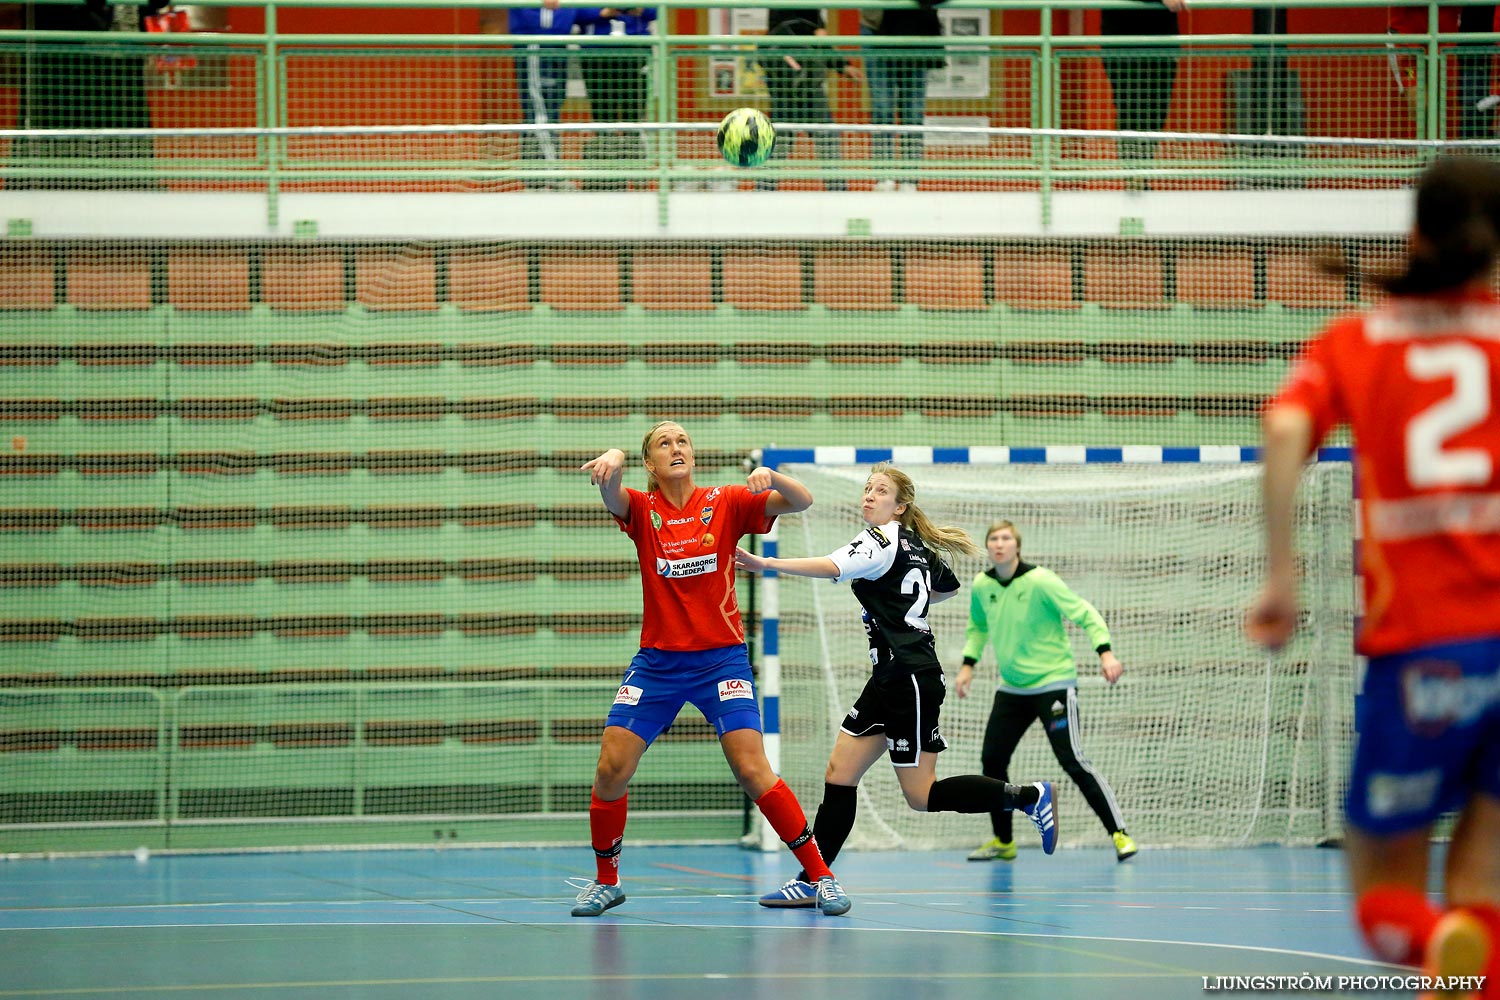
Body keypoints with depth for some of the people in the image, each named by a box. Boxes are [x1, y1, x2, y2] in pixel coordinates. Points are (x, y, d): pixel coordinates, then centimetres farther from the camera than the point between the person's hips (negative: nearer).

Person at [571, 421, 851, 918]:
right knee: (611, 769, -7)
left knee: (754, 772, -14)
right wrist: (613, 460, -46)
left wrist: (770, 476, -32)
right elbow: (610, 494, -22)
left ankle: (821, 875, -5)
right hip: (657, 661, 2)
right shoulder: (641, 510, 1)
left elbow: (801, 501, -10)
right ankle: (606, 880, 14)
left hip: (720, 657, -2)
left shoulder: (726, 504, -1)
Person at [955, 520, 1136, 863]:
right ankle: (1003, 841, 20)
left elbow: (1084, 614, -16)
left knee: (1073, 762, -14)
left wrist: (1105, 653, -29)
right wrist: (968, 664, 11)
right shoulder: (982, 586, 2)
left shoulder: (1040, 581, -17)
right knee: (992, 760, 4)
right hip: (1012, 689, 6)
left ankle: (1119, 834, -9)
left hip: (1053, 684, -6)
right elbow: (977, 625, 22)